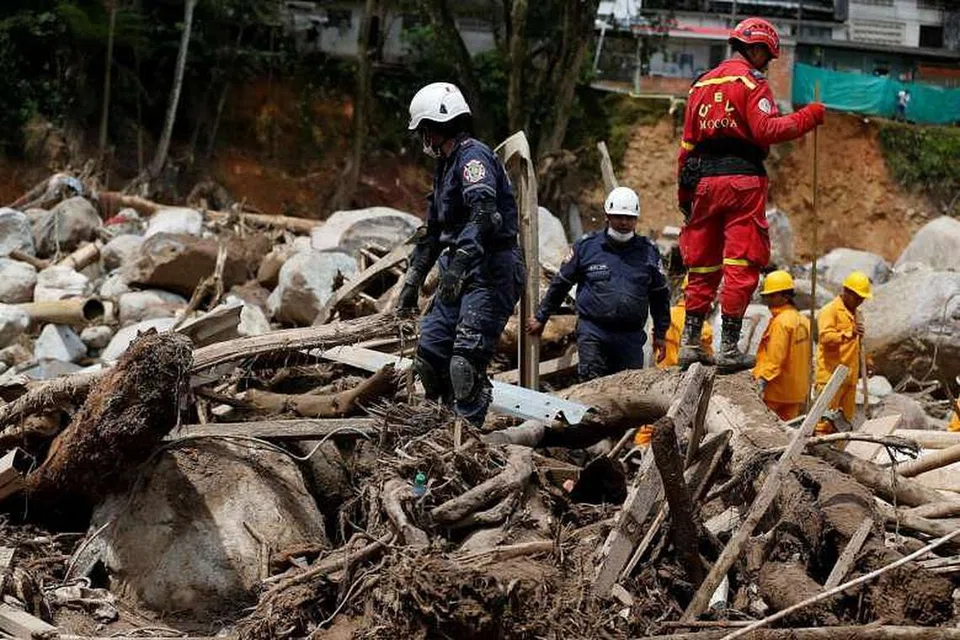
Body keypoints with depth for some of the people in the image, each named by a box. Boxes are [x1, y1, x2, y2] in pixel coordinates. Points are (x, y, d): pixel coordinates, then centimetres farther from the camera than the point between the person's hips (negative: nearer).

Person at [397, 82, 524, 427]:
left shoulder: (473, 155, -11)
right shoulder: (446, 166, 22)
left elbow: (483, 211, -28)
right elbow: (432, 230, 30)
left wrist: (460, 261, -37)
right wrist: (412, 281, 30)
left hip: (491, 272, -10)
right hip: (460, 273, 10)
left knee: (466, 362, -18)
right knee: (429, 355, 7)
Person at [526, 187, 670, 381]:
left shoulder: (648, 252, 9)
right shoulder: (586, 246, 5)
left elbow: (660, 295, 18)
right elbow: (560, 284, 15)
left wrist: (660, 335, 16)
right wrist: (541, 318, 18)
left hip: (631, 336, 2)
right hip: (592, 330, -2)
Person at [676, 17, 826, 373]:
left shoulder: (702, 84, 19)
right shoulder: (752, 82, -2)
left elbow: (688, 142, 18)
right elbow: (766, 130, -15)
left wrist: (684, 192, 21)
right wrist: (807, 118, -6)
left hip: (703, 180, 7)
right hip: (742, 178, -7)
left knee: (703, 266, 12)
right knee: (741, 266, -4)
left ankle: (690, 344, 10)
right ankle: (729, 348, -8)